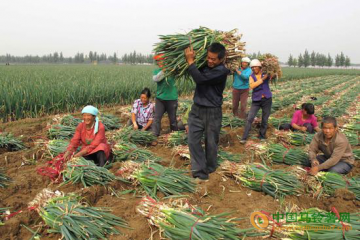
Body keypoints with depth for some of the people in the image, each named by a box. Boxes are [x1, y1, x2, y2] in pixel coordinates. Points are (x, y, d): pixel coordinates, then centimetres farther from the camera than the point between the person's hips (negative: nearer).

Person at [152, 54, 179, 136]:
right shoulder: (157, 71, 3)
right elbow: (155, 79, -15)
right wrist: (164, 71, -24)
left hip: (171, 98, -1)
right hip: (160, 98, 2)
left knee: (172, 118, 10)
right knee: (157, 117, -3)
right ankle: (155, 135, 4)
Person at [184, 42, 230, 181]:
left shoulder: (222, 71, -17)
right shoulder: (204, 65, 5)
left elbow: (200, 78, -28)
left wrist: (190, 61, -19)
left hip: (213, 112, -5)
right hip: (197, 109, 6)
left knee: (211, 142, 8)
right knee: (193, 140, -3)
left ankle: (210, 168, 30)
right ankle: (200, 172, 0)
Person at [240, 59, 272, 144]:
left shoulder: (266, 74, -1)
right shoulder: (252, 77, 0)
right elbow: (252, 86, -19)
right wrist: (262, 79, -23)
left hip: (267, 99, 0)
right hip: (256, 100, 0)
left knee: (265, 120, 8)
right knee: (250, 119, -8)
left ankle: (262, 136, 26)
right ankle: (244, 138, -5)